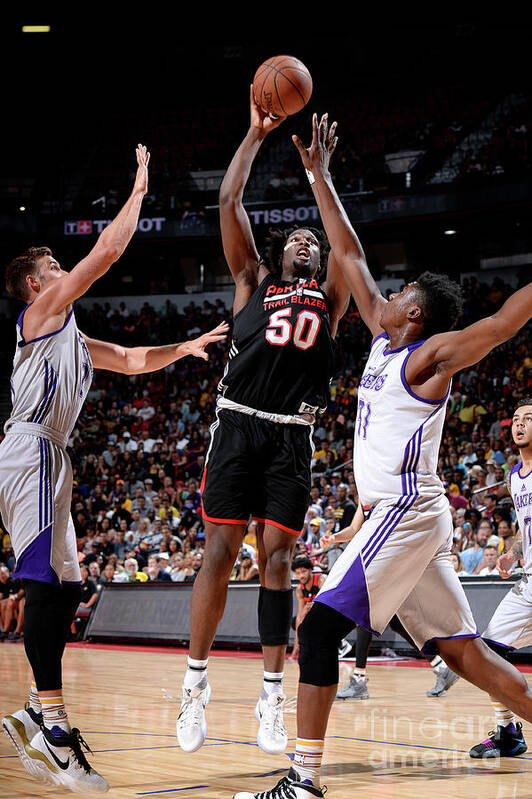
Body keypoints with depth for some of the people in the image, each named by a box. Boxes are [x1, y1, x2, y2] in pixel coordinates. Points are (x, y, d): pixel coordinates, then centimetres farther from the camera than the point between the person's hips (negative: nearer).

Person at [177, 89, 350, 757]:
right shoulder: (253, 282, 15)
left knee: (277, 557, -3)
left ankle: (272, 698, -3)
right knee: (220, 549, -6)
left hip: (292, 436, 1)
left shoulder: (329, 300, 18)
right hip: (239, 425, -1)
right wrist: (256, 134, 11)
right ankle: (195, 683, 4)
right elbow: (228, 204, 9)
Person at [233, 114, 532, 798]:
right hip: (400, 516, 9)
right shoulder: (384, 340, 15)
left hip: (407, 511, -9)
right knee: (462, 651, 10)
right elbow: (350, 257, 20)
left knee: (320, 627, -15)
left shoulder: (430, 354, -7)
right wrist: (319, 176, 21)